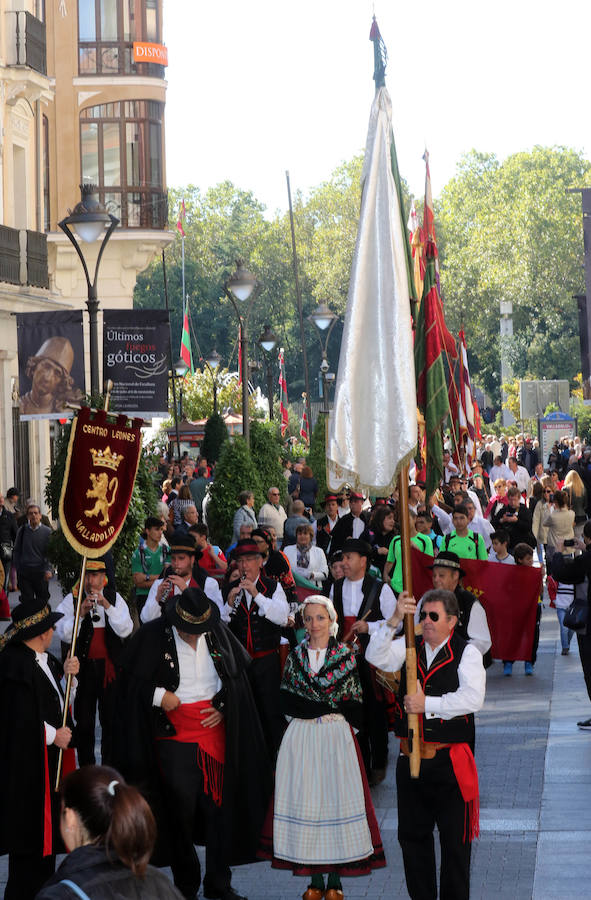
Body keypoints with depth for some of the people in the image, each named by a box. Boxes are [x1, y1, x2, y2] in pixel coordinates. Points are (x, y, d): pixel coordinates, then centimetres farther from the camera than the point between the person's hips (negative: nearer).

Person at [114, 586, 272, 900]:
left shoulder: (218, 633, 3)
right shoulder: (153, 636, -7)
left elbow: (239, 673, 13)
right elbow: (130, 680, -1)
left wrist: (224, 706, 0)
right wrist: (157, 695, -16)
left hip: (214, 730, 3)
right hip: (174, 735, -3)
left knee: (218, 805, 3)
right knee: (181, 807, -3)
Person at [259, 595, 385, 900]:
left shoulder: (345, 655, 2)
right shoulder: (296, 656, 8)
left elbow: (354, 706, 1)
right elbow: (286, 702, 4)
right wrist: (330, 707, -5)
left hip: (336, 738, -2)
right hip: (300, 738, 2)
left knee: (337, 800, -4)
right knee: (304, 802, 0)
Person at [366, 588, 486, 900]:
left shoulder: (466, 653, -4)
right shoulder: (409, 647, 9)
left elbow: (473, 698, -17)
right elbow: (376, 656, -10)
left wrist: (427, 704, -20)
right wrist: (395, 620, -22)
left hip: (450, 762, -4)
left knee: (455, 839, 1)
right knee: (412, 835, 11)